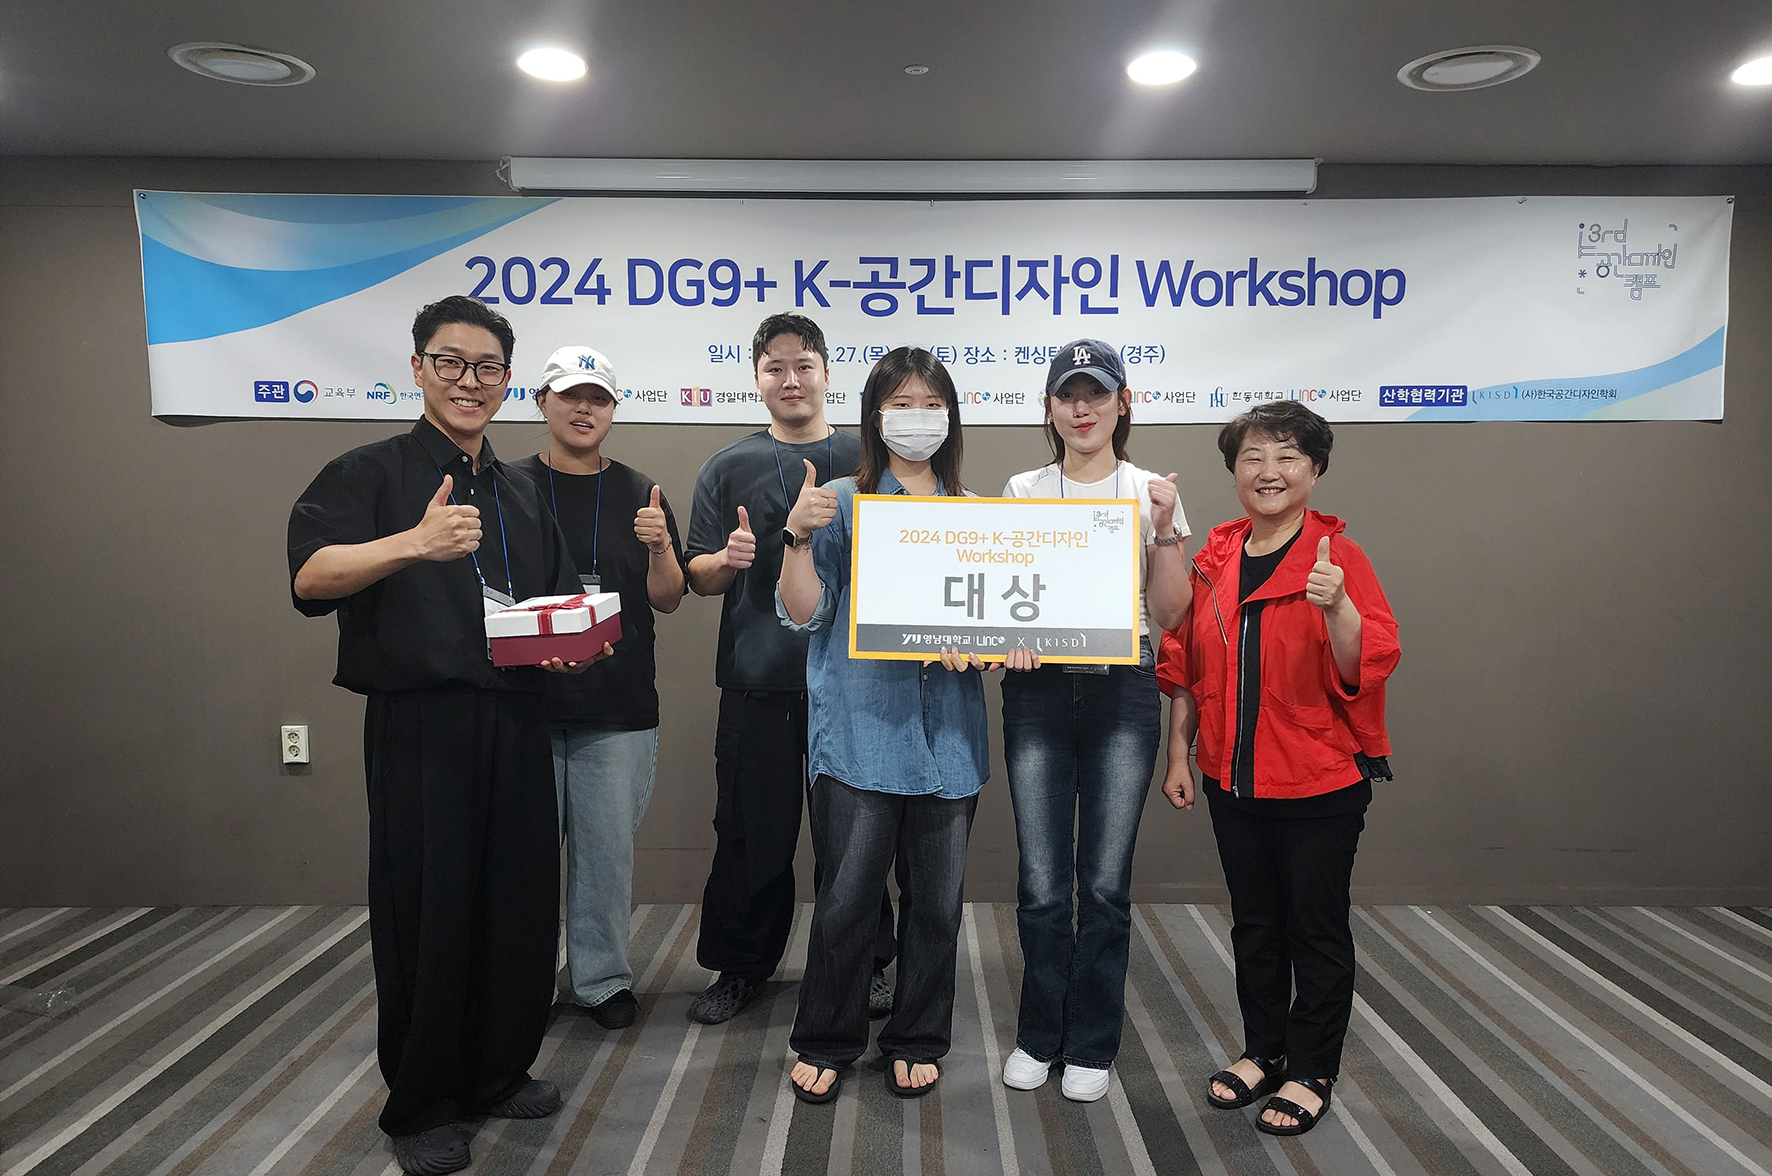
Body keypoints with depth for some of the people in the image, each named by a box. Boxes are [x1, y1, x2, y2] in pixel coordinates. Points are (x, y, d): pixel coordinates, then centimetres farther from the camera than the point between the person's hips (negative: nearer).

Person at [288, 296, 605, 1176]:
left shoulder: (521, 498, 17)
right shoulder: (369, 474, -1)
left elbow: (562, 608, 23)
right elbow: (311, 577, -18)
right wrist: (413, 543, -35)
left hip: (516, 728, 5)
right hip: (419, 729, -5)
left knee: (519, 905, 10)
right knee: (426, 913, 1)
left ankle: (500, 1072, 29)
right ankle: (422, 1105, 20)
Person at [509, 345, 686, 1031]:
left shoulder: (639, 495, 9)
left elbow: (668, 600, 6)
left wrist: (660, 548, -13)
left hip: (619, 708, 1)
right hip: (524, 700, -1)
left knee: (608, 847, 5)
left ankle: (601, 979, 21)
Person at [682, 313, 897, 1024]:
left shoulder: (868, 462, 8)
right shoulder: (728, 469, 8)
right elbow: (698, 577, 8)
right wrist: (727, 560, -13)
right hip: (758, 679, 0)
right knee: (752, 832, 6)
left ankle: (865, 965, 25)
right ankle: (741, 967, 24)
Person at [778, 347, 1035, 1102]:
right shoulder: (841, 503, 3)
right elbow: (803, 614, -3)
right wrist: (798, 534, -16)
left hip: (948, 728, 3)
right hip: (862, 727, -3)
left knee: (936, 899, 9)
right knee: (847, 896, 0)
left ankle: (916, 1041, 28)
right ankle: (826, 1042, 22)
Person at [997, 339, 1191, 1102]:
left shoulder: (1152, 493, 5)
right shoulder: (1021, 492, 7)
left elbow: (1169, 613, 3)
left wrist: (1164, 530, -9)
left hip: (1122, 693, 0)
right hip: (1039, 690, 1)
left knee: (1106, 881, 4)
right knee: (1041, 883, 4)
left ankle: (1091, 1046, 22)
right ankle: (1039, 1036, 24)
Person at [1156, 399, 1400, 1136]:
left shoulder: (1338, 557, -9)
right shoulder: (1214, 559, 4)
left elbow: (1365, 670, -16)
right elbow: (1185, 666, 11)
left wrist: (1336, 606, -33)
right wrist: (1178, 754, 10)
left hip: (1321, 781, -4)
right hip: (1232, 778, 4)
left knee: (1316, 926, 8)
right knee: (1254, 922, 17)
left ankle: (1310, 1071, 25)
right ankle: (1263, 1050, 34)